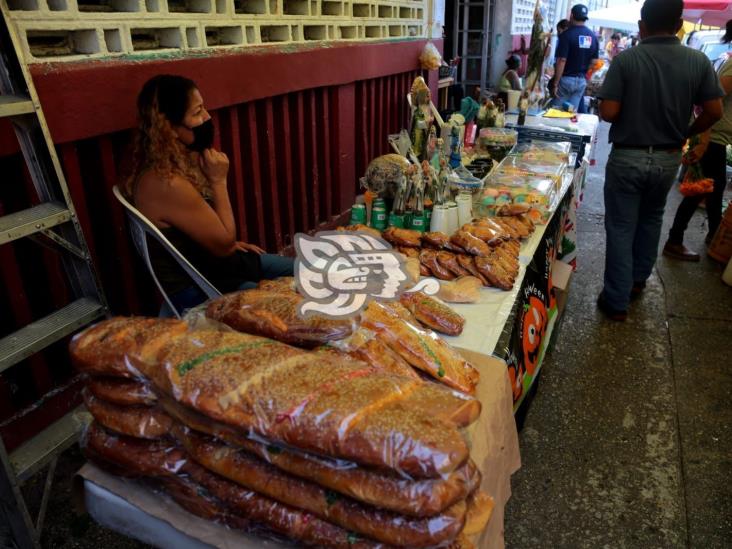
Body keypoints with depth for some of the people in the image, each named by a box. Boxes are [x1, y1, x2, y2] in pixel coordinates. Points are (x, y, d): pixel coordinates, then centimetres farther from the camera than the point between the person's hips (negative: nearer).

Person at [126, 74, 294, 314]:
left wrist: (231, 243, 6)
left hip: (206, 261, 9)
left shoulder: (175, 164, -1)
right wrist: (219, 180, -17)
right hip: (194, 289, -9)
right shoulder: (168, 184, -30)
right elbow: (224, 242, -21)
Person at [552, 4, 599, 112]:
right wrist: (586, 78, 20)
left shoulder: (567, 34, -12)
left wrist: (555, 84, -16)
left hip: (566, 79, -5)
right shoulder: (593, 36, 7)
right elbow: (593, 62, 9)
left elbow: (562, 61, -18)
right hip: (582, 80, 6)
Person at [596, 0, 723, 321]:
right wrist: (684, 133, 14)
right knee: (651, 219, 25)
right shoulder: (699, 61, -3)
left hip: (628, 157, -3)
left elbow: (608, 112, -16)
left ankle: (617, 301, 8)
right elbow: (714, 112, -3)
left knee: (621, 228, 4)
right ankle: (638, 279, 38)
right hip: (669, 158, 4)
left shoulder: (626, 59, -13)